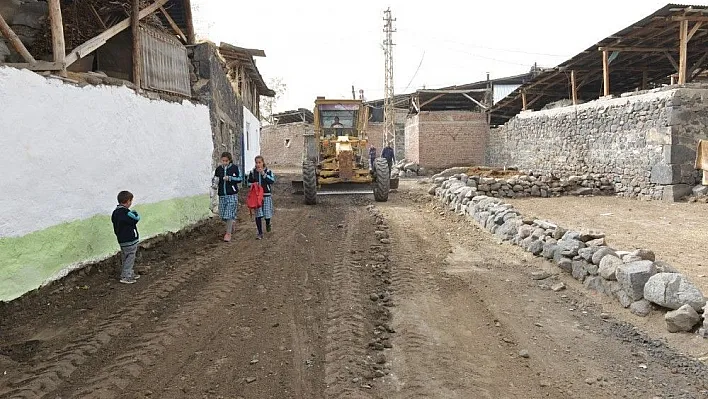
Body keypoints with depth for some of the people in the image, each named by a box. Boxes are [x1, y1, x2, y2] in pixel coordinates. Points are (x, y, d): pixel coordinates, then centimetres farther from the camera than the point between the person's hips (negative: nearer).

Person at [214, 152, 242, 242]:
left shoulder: (235, 168, -1)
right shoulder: (218, 169, 8)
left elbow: (240, 179, 0)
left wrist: (230, 178, -13)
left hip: (232, 194, -4)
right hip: (222, 194, 4)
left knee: (229, 214, -8)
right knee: (223, 214, 7)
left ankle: (228, 233, -1)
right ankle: (231, 226, 36)